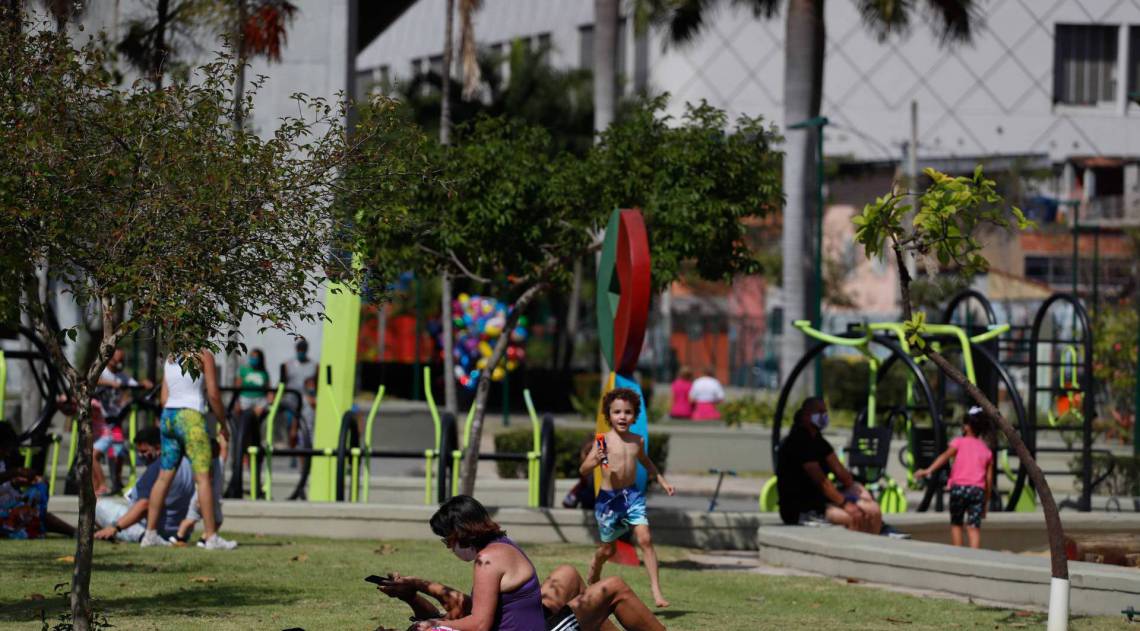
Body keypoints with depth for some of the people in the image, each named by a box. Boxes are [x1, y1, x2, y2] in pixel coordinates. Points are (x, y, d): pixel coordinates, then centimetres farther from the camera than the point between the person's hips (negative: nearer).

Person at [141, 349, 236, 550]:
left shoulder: (170, 360, 16)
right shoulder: (203, 356, -2)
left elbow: (164, 398, 16)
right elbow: (213, 394, -6)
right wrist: (223, 424, 3)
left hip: (168, 417, 7)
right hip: (191, 417, -7)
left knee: (164, 476, 10)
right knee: (203, 477, -7)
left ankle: (150, 534, 9)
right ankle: (212, 537, -10)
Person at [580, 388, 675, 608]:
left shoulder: (637, 441, 5)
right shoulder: (604, 441, -9)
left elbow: (645, 461, 27)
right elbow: (583, 469, -13)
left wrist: (661, 479, 24)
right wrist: (596, 460, -32)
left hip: (632, 495, 3)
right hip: (608, 497, -3)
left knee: (645, 539, -14)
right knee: (608, 549, 11)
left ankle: (656, 590, -14)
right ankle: (594, 573, 44)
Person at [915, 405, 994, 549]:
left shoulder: (959, 442, 8)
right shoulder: (987, 451, 17)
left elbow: (945, 456, -11)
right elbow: (989, 479, 14)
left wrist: (929, 470, -23)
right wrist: (986, 502, 21)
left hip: (959, 487, -2)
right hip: (978, 490, 2)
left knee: (956, 523, 15)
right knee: (974, 527, -4)